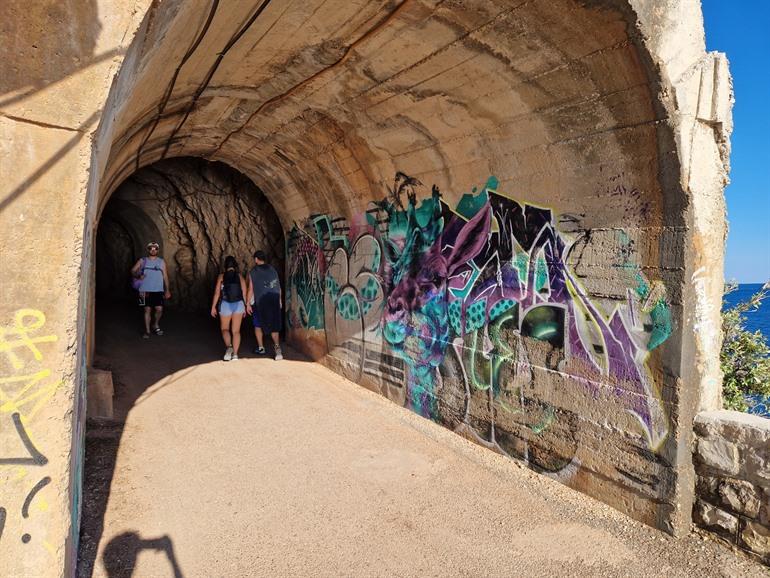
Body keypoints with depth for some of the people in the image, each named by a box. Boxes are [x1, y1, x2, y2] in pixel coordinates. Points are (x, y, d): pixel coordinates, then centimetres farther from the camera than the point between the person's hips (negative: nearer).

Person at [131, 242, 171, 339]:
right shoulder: (142, 261, 6)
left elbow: (165, 276, 6)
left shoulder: (161, 262, 7)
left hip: (158, 290, 1)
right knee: (147, 309, 1)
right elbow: (133, 270, 7)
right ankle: (147, 330, 10)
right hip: (145, 290, 0)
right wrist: (138, 276, -14)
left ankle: (156, 326, 20)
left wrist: (167, 290, 2)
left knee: (159, 309, -6)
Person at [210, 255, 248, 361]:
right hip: (238, 305, 1)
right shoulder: (240, 276, 0)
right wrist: (245, 307, 8)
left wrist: (213, 307, 2)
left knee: (225, 328, 13)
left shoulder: (221, 276, -4)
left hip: (225, 305, -1)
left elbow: (217, 293, -6)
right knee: (236, 331, 8)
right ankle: (235, 354, 7)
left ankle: (229, 347, -12)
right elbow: (244, 293, -2)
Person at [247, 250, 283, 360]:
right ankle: (277, 345, -14)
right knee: (273, 325, 6)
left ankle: (261, 348, 19)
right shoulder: (272, 270, 6)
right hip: (274, 301, 3)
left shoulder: (253, 272, -4)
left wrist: (248, 303, -3)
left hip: (259, 301, -2)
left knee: (258, 325, 15)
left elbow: (251, 289, -7)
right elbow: (278, 287, 6)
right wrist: (280, 300, 16)